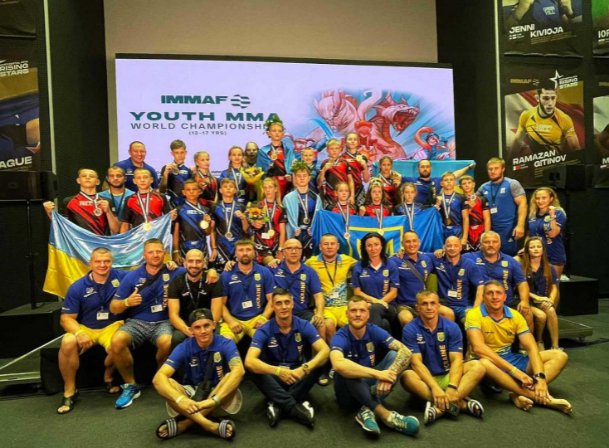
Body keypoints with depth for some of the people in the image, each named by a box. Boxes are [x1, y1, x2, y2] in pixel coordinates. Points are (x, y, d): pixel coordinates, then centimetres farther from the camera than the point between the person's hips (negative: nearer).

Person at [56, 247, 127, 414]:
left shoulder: (120, 276, -5)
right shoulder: (77, 287, -6)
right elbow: (66, 318, -6)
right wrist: (79, 333, -27)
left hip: (112, 326, -1)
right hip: (85, 328, 1)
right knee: (68, 343, -32)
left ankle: (108, 378, 3)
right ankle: (69, 391, -10)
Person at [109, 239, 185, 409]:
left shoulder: (174, 272, 0)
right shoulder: (132, 277, 3)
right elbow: (113, 308, 5)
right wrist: (127, 302, -18)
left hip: (163, 322, -1)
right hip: (137, 322, 2)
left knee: (166, 342, -35)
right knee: (116, 342, -29)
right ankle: (131, 386, -5)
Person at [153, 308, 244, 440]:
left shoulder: (226, 344, -15)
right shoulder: (183, 348, -11)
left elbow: (239, 370, -34)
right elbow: (158, 378, -23)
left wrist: (210, 401, -48)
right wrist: (180, 399, -43)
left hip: (220, 395, -1)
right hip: (192, 396, 1)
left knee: (232, 376, -32)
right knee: (165, 382, -25)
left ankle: (184, 423, -29)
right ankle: (210, 425, -36)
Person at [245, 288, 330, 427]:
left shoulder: (304, 326, -11)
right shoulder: (264, 331, -15)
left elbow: (325, 350, -22)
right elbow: (249, 361, -29)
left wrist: (304, 369, -39)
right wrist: (278, 371, -43)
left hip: (298, 376, 1)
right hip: (275, 378, -1)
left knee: (318, 365, -28)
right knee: (255, 371, -32)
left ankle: (278, 405, -27)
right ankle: (295, 408, -34)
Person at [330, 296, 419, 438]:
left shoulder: (375, 331, -8)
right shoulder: (340, 337, -20)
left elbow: (405, 351, -20)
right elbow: (338, 364, -43)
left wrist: (389, 374, -40)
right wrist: (377, 373, -44)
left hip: (371, 386, 4)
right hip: (349, 393, -4)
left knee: (394, 355, -18)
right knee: (346, 370, -35)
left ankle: (368, 411, -30)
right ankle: (384, 414, -33)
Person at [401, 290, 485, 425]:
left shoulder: (451, 327, -4)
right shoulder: (410, 330, -9)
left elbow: (456, 360, -12)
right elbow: (416, 363, -16)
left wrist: (452, 387, -28)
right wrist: (435, 387, -30)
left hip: (448, 376, 2)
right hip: (425, 379, -2)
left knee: (477, 366, -22)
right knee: (407, 376, -34)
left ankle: (440, 407, -36)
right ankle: (461, 402, -32)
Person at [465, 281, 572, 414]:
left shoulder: (515, 315, 0)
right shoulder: (474, 314, -16)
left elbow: (531, 347, -7)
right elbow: (478, 347, -29)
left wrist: (540, 377, -25)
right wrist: (514, 370, -34)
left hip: (512, 359, 6)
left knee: (560, 356, -5)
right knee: (483, 363, -42)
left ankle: (520, 395, -29)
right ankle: (542, 397, -32)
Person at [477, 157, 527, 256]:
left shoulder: (512, 184, -3)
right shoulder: (483, 187, 9)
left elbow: (522, 204, -10)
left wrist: (520, 225, -19)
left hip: (508, 229, -4)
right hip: (490, 229, 4)